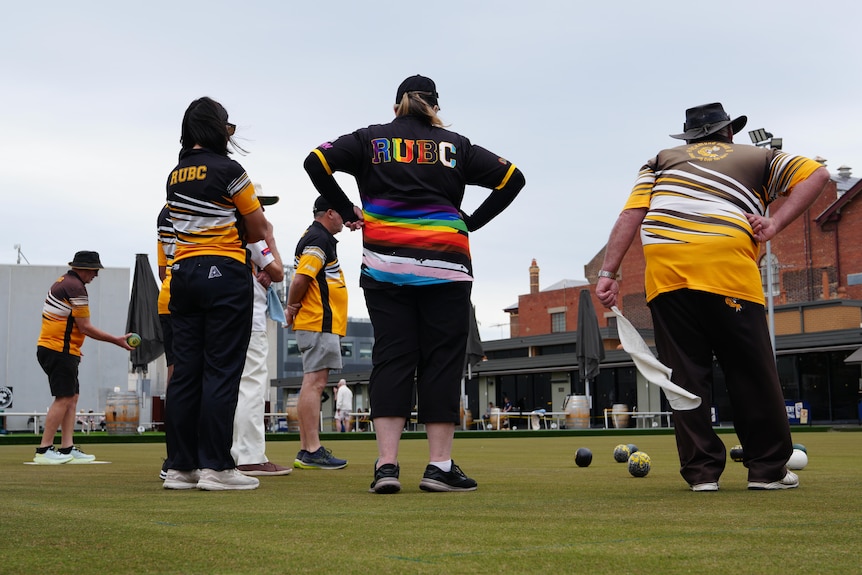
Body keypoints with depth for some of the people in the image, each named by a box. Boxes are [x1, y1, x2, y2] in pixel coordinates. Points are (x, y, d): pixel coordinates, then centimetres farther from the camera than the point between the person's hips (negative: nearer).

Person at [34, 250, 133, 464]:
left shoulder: (63, 282, 18)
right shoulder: (75, 287, -13)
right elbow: (85, 327, -14)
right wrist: (116, 340, -9)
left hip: (49, 348, 10)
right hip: (60, 350, -10)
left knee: (72, 398, 9)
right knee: (64, 398, -10)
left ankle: (67, 449, 6)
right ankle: (43, 450, -10)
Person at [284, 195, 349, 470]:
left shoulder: (319, 237, 20)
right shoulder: (318, 239, -13)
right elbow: (300, 279, -23)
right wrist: (292, 308, -8)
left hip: (323, 324, 11)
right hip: (320, 324, -11)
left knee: (314, 384, 10)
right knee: (314, 383, -12)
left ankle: (307, 450, 12)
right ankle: (312, 451, -14)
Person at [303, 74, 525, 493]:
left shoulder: (371, 139, 10)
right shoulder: (455, 146, 10)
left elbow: (316, 161, 0)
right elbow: (512, 178, 8)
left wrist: (348, 212, 5)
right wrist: (471, 221, 10)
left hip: (385, 266, 1)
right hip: (445, 266, -1)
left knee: (391, 359, 2)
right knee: (442, 361, 2)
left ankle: (386, 464, -4)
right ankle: (439, 466, 1)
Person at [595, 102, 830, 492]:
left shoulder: (662, 160, 28)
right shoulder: (757, 158, 28)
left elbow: (631, 214, 13)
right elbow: (816, 174, 16)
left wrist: (608, 273, 7)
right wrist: (775, 225, 7)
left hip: (664, 267, 2)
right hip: (727, 266, -1)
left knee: (685, 374, 6)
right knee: (751, 372, 7)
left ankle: (701, 471, 7)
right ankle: (768, 469, 12)